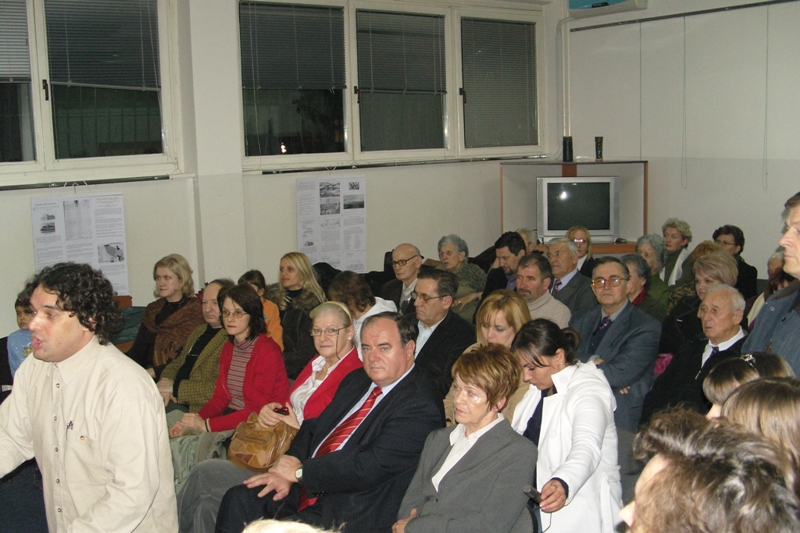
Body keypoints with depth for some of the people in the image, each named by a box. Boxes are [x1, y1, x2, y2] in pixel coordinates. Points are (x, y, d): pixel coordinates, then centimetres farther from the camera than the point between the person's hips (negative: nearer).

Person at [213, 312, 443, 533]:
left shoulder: (420, 408, -15)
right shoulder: (357, 380, 14)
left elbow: (369, 468, -21)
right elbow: (314, 427, 15)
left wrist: (300, 471, -12)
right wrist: (286, 471, -5)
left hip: (348, 514, -8)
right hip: (307, 490, 8)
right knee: (239, 500, -8)